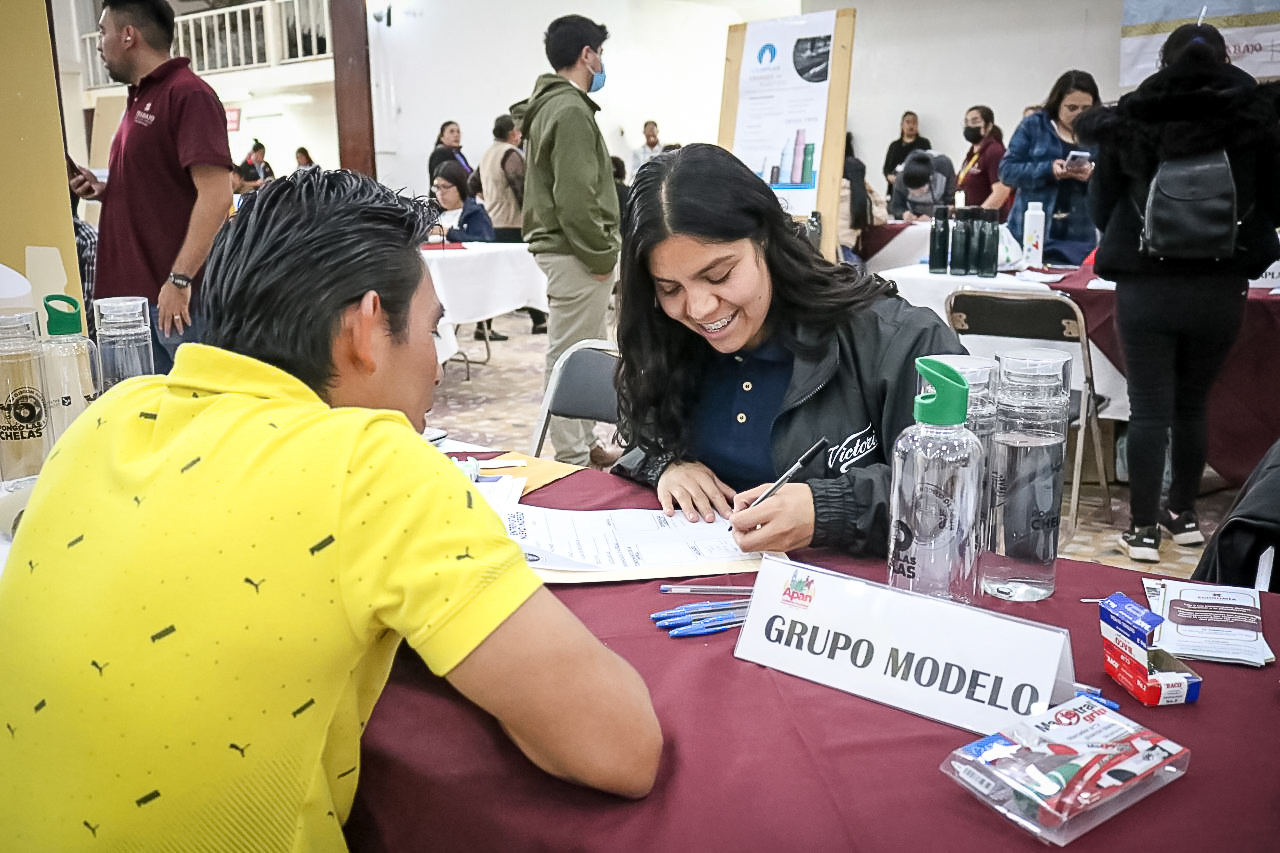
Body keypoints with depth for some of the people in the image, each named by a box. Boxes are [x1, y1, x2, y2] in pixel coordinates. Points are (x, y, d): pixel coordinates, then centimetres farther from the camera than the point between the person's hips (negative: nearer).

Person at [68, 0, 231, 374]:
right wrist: (102, 191, 10)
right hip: (134, 290, 9)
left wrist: (179, 279, -24)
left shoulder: (188, 94, -10)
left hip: (176, 298, -9)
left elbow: (216, 195, -20)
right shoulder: (139, 99, 19)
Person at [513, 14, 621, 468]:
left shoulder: (550, 106, 18)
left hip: (560, 247, 11)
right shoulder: (570, 109, -14)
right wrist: (601, 254, -14)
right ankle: (573, 457, 0)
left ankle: (583, 443, 24)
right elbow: (575, 197, -22)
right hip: (573, 252, -11)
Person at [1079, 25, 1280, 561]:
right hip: (1221, 288, 2)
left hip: (1145, 287, -1)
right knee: (1193, 404, 16)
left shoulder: (1130, 122, -2)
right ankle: (1183, 514, 28)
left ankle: (1143, 529, 5)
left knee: (1150, 409, 3)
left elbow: (1101, 206, 7)